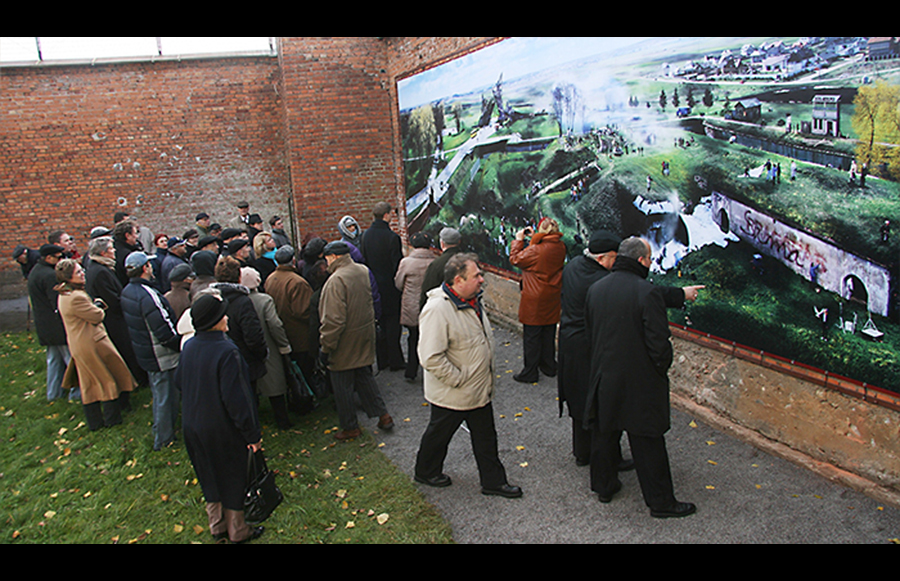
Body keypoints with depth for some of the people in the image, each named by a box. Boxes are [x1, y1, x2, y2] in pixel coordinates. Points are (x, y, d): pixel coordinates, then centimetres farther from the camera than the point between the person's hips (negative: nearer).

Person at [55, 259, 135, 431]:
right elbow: (97, 316, -17)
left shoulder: (64, 295, 9)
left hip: (78, 344, 10)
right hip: (92, 344, -10)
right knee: (107, 380, 6)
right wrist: (98, 305, 1)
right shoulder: (76, 298, -25)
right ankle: (112, 418, 16)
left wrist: (95, 305, 4)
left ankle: (94, 422, 24)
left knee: (89, 384, 15)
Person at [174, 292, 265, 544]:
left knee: (210, 477, 23)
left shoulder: (189, 346, -5)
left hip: (194, 427, 7)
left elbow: (179, 381, 9)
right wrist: (252, 434, -18)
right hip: (223, 429, -7)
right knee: (234, 479, 13)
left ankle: (218, 528, 40)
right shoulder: (227, 352, -28)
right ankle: (238, 531, 30)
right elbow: (236, 398, -27)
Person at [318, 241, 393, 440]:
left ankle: (350, 427, 20)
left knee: (342, 386, 8)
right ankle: (383, 415, 25)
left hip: (345, 342, -8)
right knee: (365, 377, 22)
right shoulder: (363, 271, 1)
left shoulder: (336, 280, -24)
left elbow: (333, 320, -24)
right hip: (365, 338, 8)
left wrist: (326, 347, -17)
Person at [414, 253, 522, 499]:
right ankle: (426, 472, 41)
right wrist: (458, 380, -23)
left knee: (486, 436, 19)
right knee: (439, 434, 16)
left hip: (480, 390, 8)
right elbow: (431, 358, -31)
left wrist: (487, 375, 15)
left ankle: (493, 480, 35)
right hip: (451, 394, -8)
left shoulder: (472, 300, 1)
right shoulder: (437, 309, -29)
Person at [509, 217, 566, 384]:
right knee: (549, 335, 19)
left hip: (535, 301, -7)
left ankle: (529, 373, 13)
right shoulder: (560, 247, -2)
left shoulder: (536, 250, -24)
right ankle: (549, 367, 33)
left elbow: (515, 259, -10)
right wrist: (533, 238, 12)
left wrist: (519, 240, 0)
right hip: (552, 300, 7)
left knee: (531, 337, 4)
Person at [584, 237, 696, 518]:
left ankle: (604, 486, 35)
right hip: (640, 382, -5)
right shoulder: (648, 293, -20)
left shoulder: (594, 289, 0)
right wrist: (661, 370, -1)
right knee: (647, 443, 7)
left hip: (604, 377, 6)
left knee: (605, 434, 19)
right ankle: (660, 501, 21)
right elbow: (659, 343, -19)